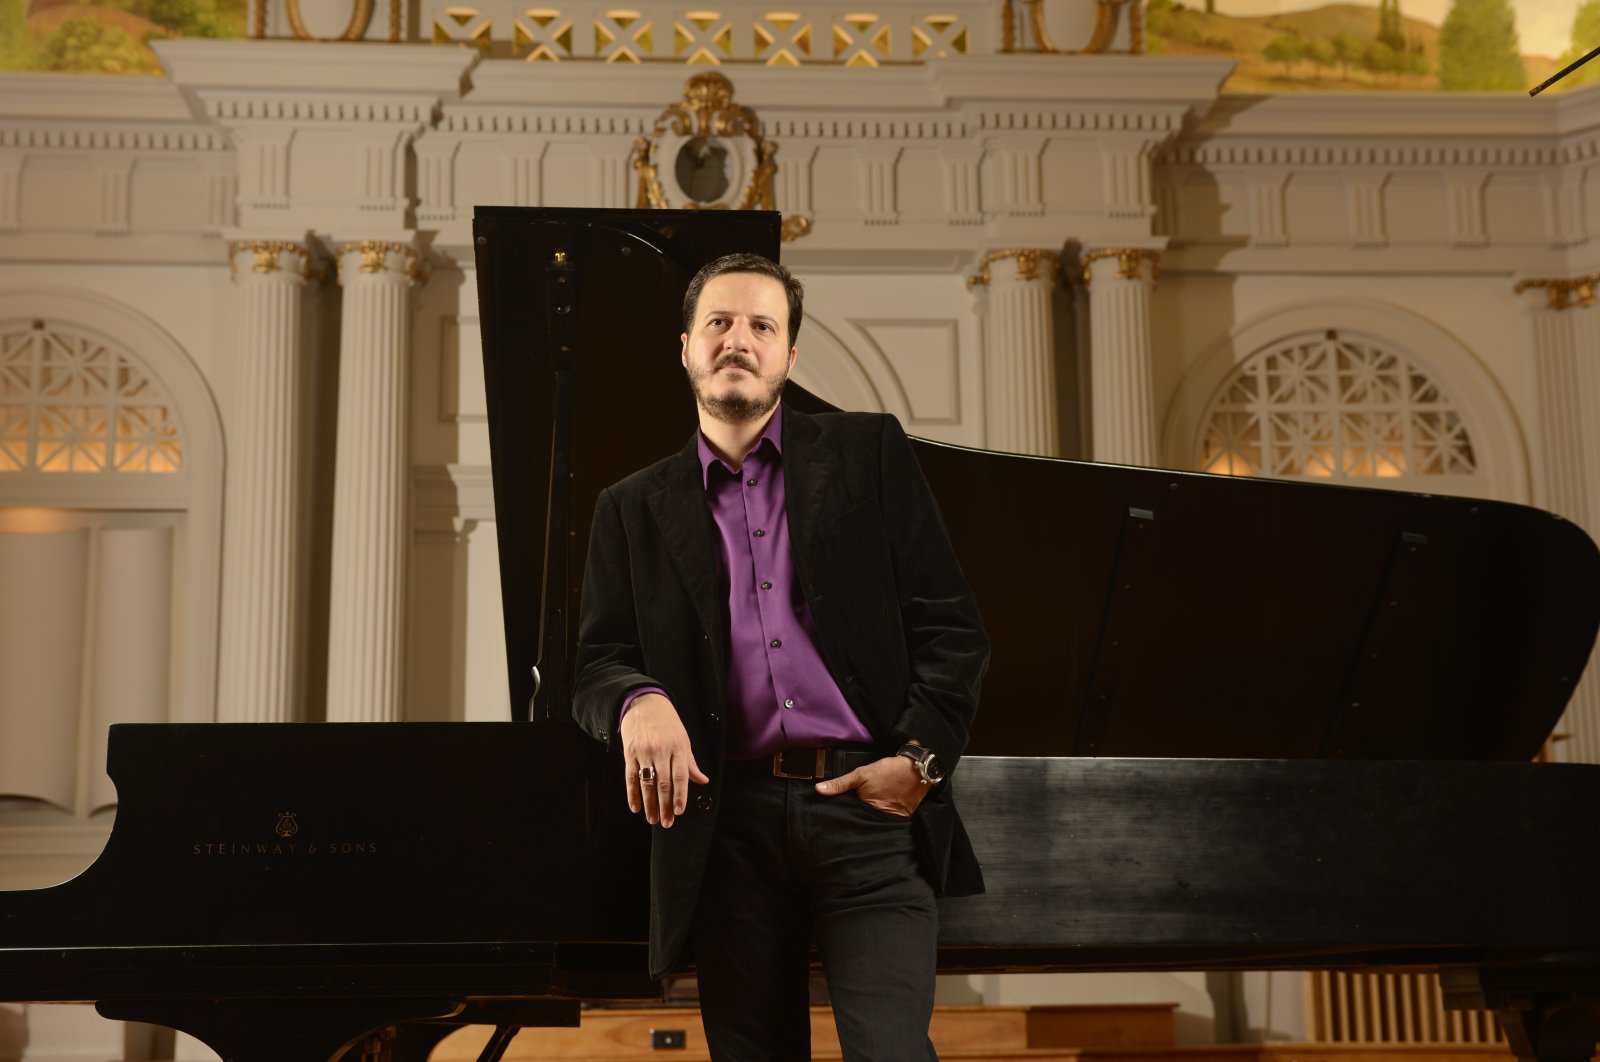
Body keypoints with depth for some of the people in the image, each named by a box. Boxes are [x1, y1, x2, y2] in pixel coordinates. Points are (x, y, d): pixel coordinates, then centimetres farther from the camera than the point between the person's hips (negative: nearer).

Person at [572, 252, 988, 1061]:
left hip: (869, 808, -1)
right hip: (729, 823, 2)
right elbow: (596, 663, 6)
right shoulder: (634, 509, 14)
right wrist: (638, 701, -17)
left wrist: (920, 759, -6)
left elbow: (950, 624, 7)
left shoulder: (868, 453, 11)